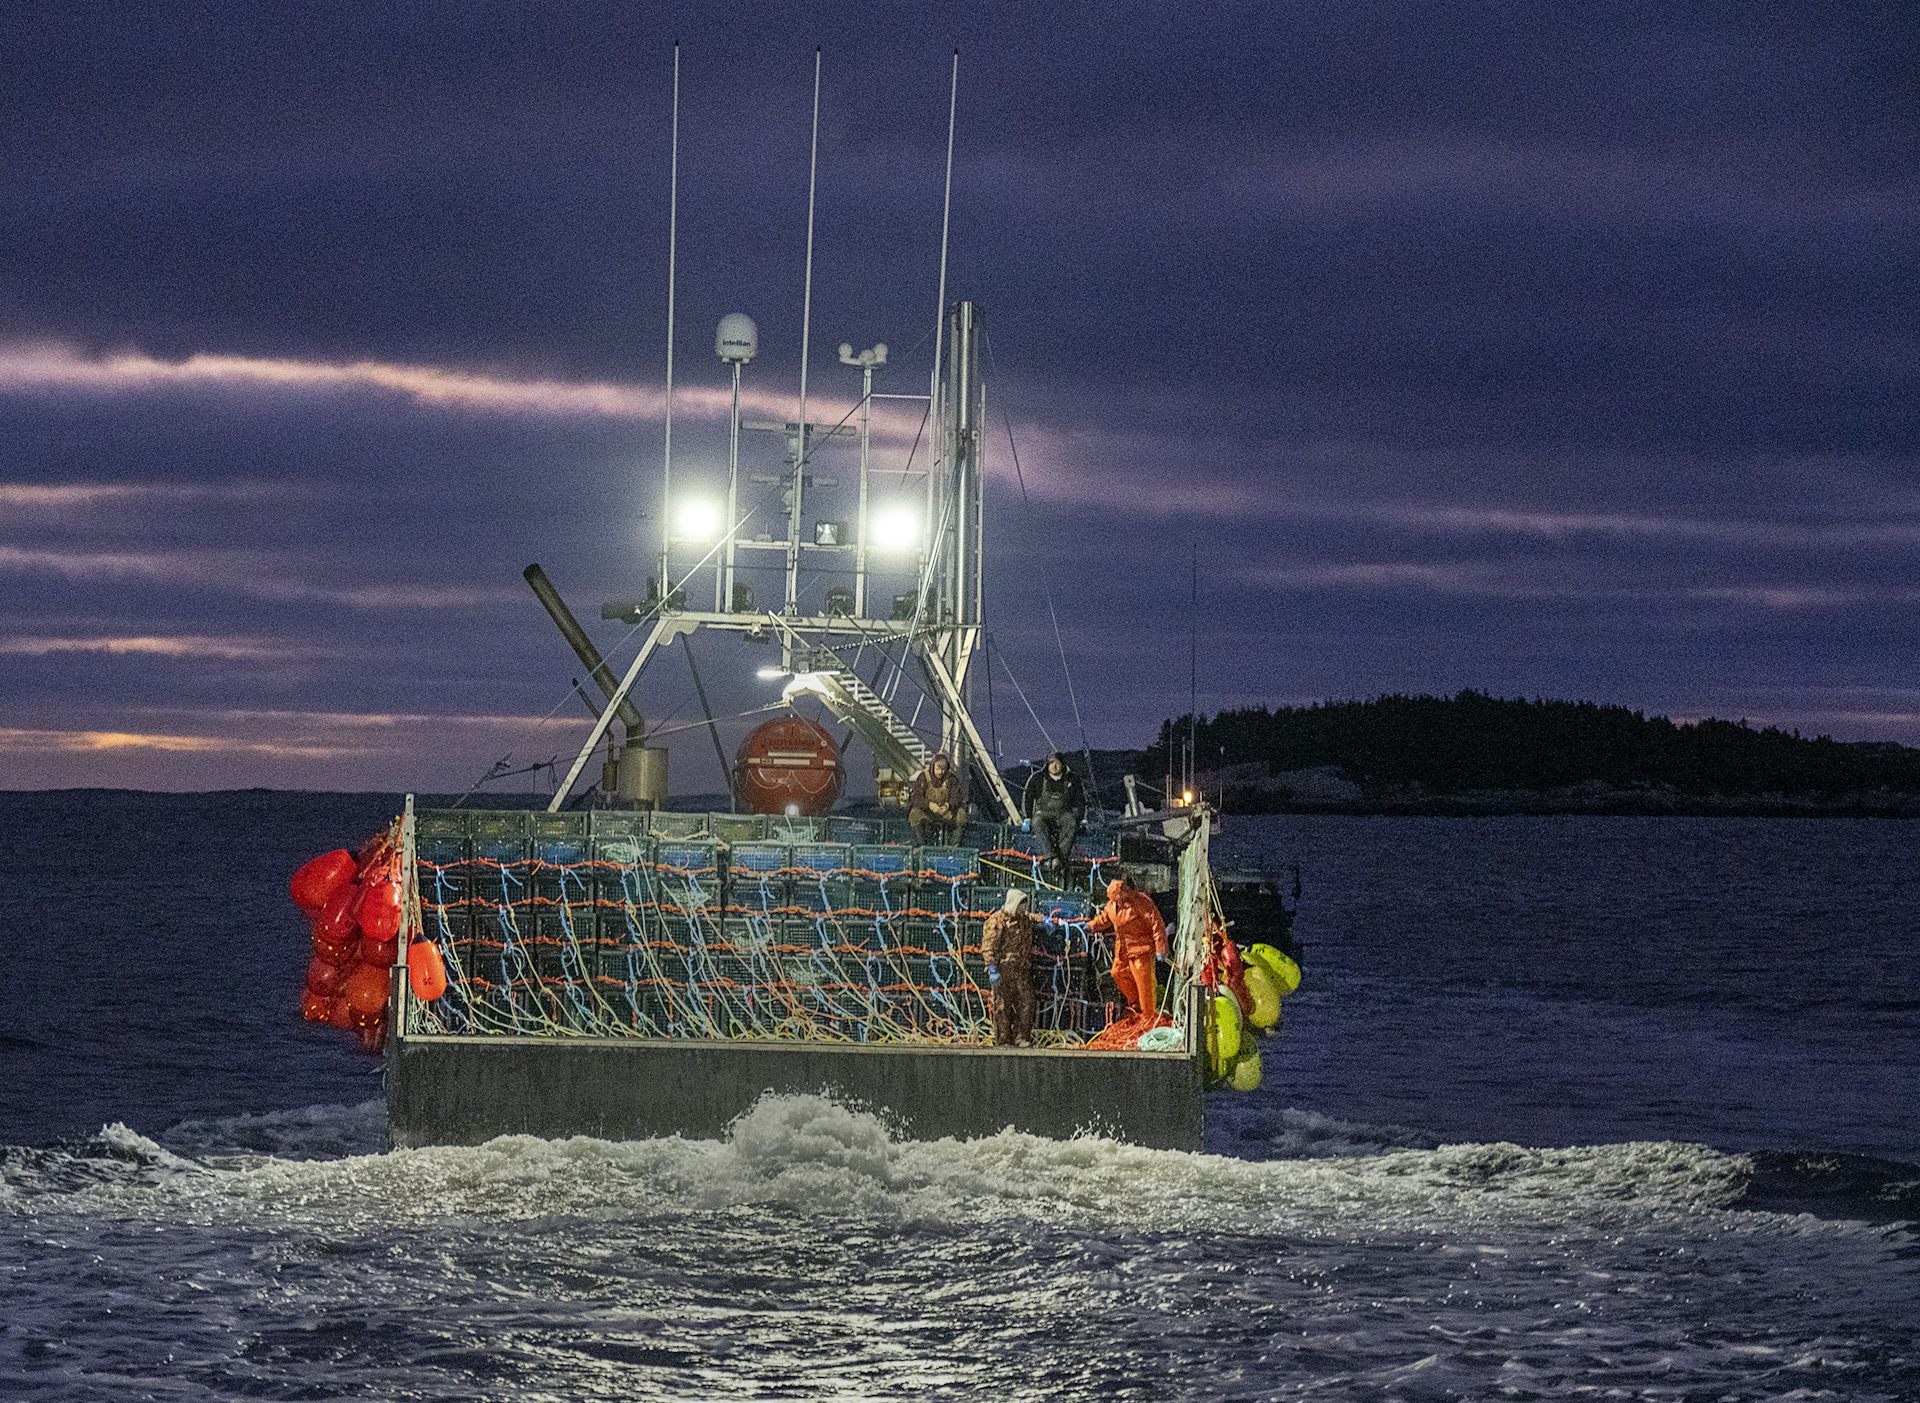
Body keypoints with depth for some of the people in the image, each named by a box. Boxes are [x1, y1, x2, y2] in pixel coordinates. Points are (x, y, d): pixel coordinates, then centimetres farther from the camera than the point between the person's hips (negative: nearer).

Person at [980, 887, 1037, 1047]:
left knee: (1026, 1003, 3)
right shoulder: (996, 921, -8)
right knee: (1002, 1006, -1)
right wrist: (992, 969, -18)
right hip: (1003, 971, -6)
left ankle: (1023, 1038, 10)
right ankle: (1003, 1041, 3)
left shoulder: (1026, 919, 14)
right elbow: (989, 947, -11)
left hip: (1022, 971, 6)